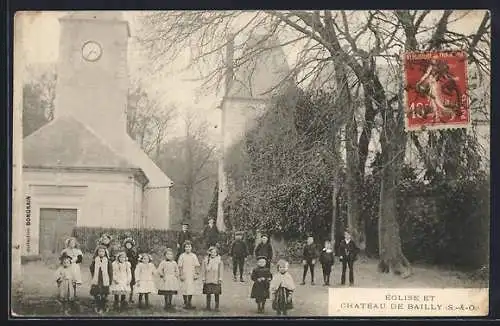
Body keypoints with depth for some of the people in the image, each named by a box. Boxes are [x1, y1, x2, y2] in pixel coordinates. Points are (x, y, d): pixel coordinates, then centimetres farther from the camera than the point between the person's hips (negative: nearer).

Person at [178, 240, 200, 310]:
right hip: (184, 275, -2)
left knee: (191, 289, 4)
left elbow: (196, 266, 7)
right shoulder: (182, 256, -1)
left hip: (191, 275, 2)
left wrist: (196, 274, 1)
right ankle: (185, 303, 12)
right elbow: (180, 266, -1)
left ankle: (189, 303, 17)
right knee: (184, 289, 1)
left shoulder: (194, 256, 5)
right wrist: (180, 275, -6)